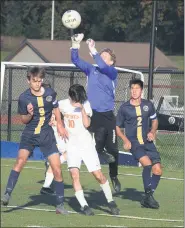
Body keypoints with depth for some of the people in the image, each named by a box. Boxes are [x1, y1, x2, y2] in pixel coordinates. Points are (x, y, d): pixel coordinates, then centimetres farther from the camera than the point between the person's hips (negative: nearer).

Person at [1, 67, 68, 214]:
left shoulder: (50, 93, -6)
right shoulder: (24, 98, -11)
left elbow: (56, 109, 14)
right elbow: (24, 120, 1)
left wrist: (60, 126, 17)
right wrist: (29, 115, -19)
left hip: (47, 135, 2)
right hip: (29, 134, -2)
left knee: (57, 169, -3)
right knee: (20, 160, -25)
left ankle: (60, 205, 9)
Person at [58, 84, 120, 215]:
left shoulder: (85, 104, -5)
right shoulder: (63, 104, -1)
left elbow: (86, 124, -14)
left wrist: (82, 108, -20)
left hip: (87, 144, -1)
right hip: (72, 145, 1)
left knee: (98, 175, -4)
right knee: (74, 174, -19)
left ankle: (110, 201, 15)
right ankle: (84, 206, -17)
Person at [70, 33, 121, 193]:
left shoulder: (113, 72, 2)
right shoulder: (91, 70, 10)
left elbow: (103, 66, -19)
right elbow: (76, 60, 3)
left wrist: (93, 51, -24)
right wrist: (76, 44, -10)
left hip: (108, 115, -1)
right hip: (93, 114, 1)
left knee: (112, 148, 5)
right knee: (97, 145, -15)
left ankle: (114, 177, 22)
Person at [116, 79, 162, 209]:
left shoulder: (148, 105, 3)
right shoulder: (124, 108, -4)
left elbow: (154, 120, 19)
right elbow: (117, 127, 6)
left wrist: (153, 132, 0)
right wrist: (125, 140, -9)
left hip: (148, 142, 4)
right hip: (134, 143, -4)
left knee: (158, 170, -4)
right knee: (147, 163, -28)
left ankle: (147, 199, 11)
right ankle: (149, 195, -20)